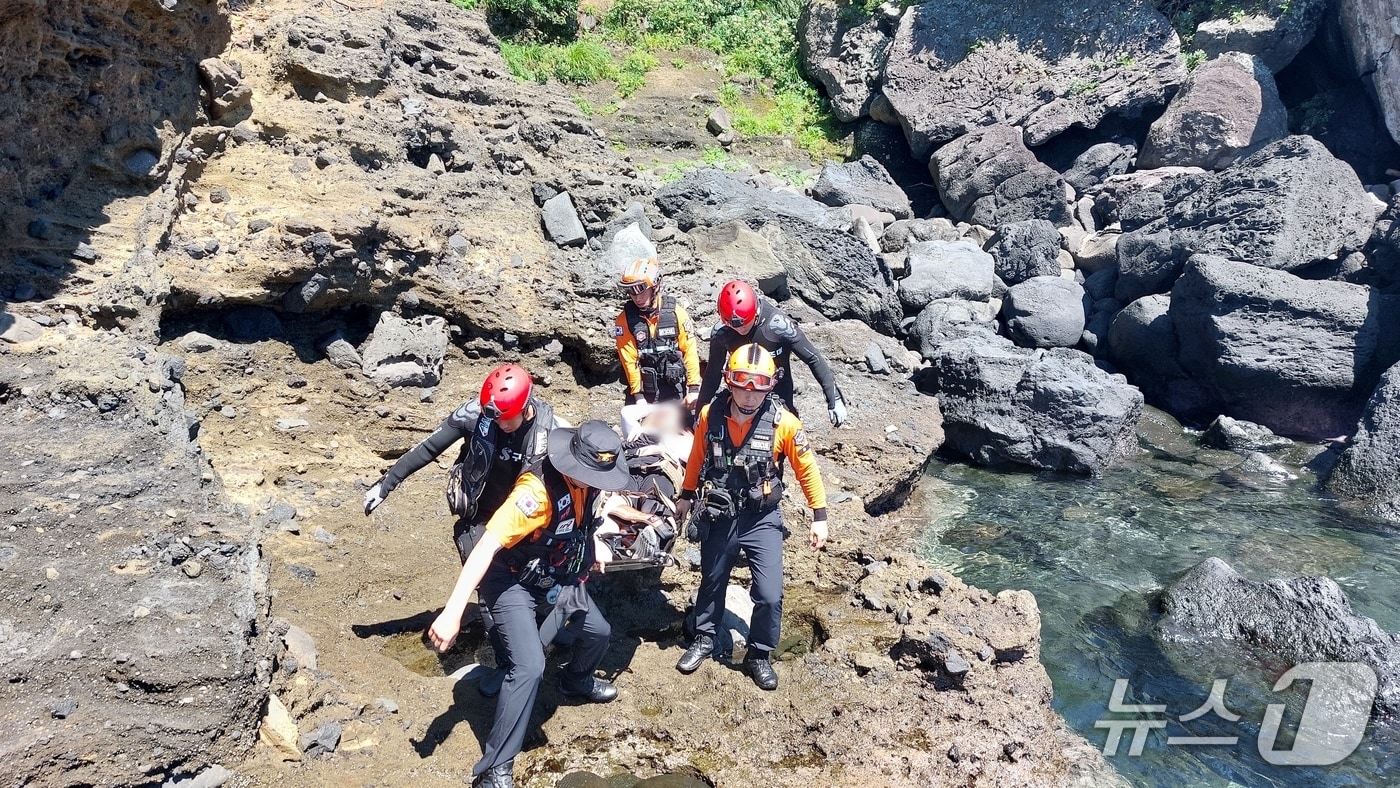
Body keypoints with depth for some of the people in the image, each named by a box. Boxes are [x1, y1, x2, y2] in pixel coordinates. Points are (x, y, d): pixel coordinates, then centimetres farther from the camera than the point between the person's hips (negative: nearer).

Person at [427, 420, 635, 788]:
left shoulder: (587, 478, -12)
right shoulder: (537, 491, -36)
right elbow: (487, 546, -43)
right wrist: (453, 610, -47)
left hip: (555, 579, 8)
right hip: (511, 583, -8)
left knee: (597, 632, 20)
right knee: (530, 666, -22)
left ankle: (575, 680, 54)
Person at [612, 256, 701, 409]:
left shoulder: (676, 312, -7)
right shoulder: (624, 320, -8)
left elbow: (690, 351, -5)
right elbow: (629, 361, -8)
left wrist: (693, 388, -9)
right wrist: (638, 396, -10)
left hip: (674, 391, 0)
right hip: (643, 391, 0)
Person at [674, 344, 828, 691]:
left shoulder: (783, 422, -17)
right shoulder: (710, 415, -12)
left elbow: (806, 469, -6)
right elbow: (697, 458, 6)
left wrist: (819, 517, -4)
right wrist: (686, 496, 16)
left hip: (762, 519, -1)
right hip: (718, 516, 2)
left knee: (770, 596, -3)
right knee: (712, 583, 20)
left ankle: (758, 656, 23)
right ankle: (703, 640, 44)